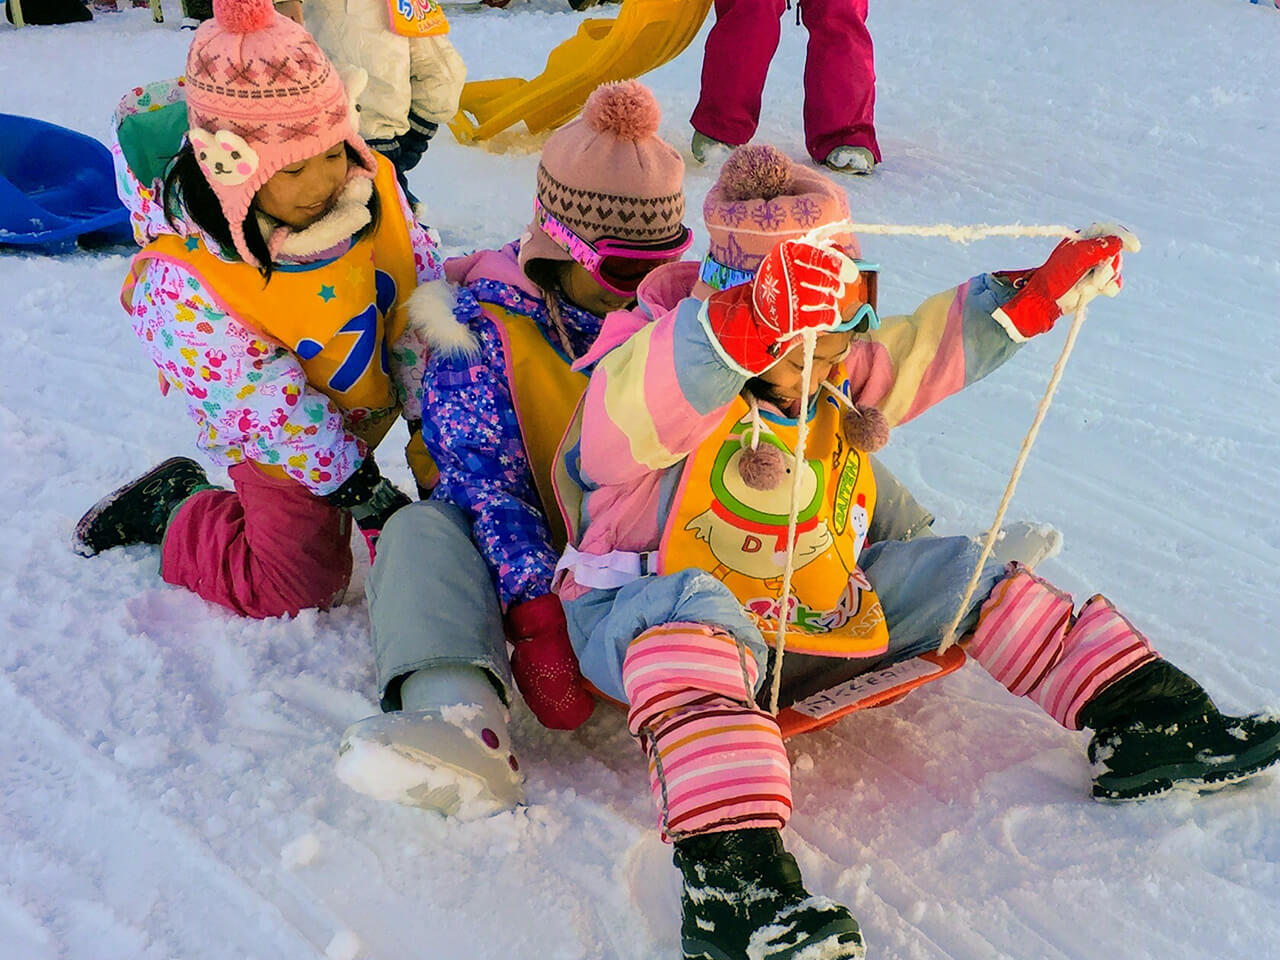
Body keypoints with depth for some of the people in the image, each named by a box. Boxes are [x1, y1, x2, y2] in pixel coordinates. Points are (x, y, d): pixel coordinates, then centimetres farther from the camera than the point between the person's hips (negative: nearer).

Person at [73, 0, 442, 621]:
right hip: (286, 444, -5)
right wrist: (360, 488, -24)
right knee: (293, 585, -2)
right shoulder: (182, 284, -31)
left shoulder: (371, 186, -21)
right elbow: (273, 412, -27)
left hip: (378, 400, 5)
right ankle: (172, 509, 21)